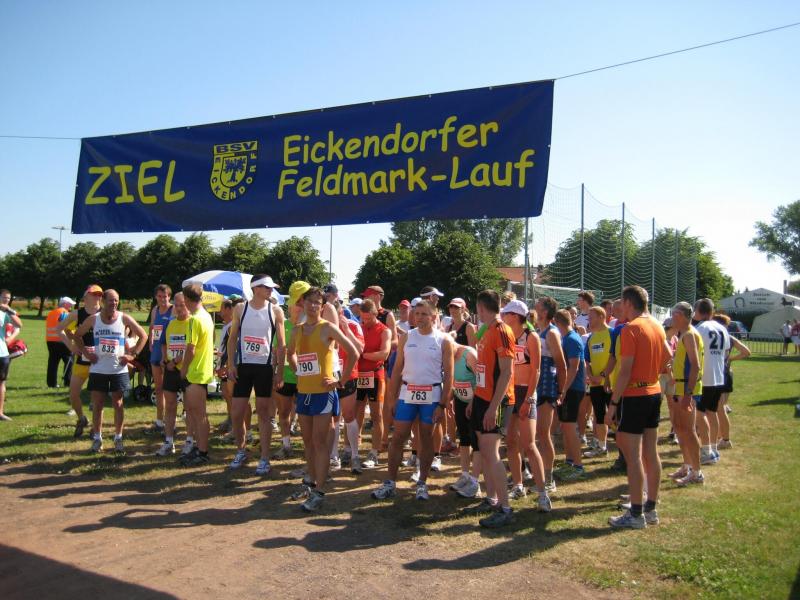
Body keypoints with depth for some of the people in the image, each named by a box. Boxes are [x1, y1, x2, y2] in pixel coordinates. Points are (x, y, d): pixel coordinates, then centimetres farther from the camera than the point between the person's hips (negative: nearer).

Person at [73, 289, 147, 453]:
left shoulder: (124, 319, -3)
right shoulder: (93, 319, 1)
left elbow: (143, 336, 2)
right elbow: (77, 335, 13)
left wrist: (132, 354, -5)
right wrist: (86, 352, 2)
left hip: (119, 369, -1)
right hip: (98, 369, 1)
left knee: (118, 404, 4)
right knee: (97, 404, 6)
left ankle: (118, 438, 14)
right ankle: (97, 438, 17)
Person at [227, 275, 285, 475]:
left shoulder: (275, 311, -2)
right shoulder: (241, 309, 2)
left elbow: (281, 344, -1)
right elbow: (232, 338, 6)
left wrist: (279, 371, -5)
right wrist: (231, 364, -3)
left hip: (265, 366, -2)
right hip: (243, 365, 2)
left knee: (263, 411, 2)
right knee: (236, 412, 4)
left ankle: (264, 458, 10)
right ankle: (241, 450, 28)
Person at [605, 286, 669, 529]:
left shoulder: (630, 329, -16)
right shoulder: (657, 327, 8)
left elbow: (625, 371, -20)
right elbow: (667, 358, 19)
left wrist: (613, 404, -16)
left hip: (634, 396, -8)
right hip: (654, 393, 8)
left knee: (633, 456, -2)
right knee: (650, 453, 13)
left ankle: (636, 514, 4)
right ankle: (651, 509, 22)